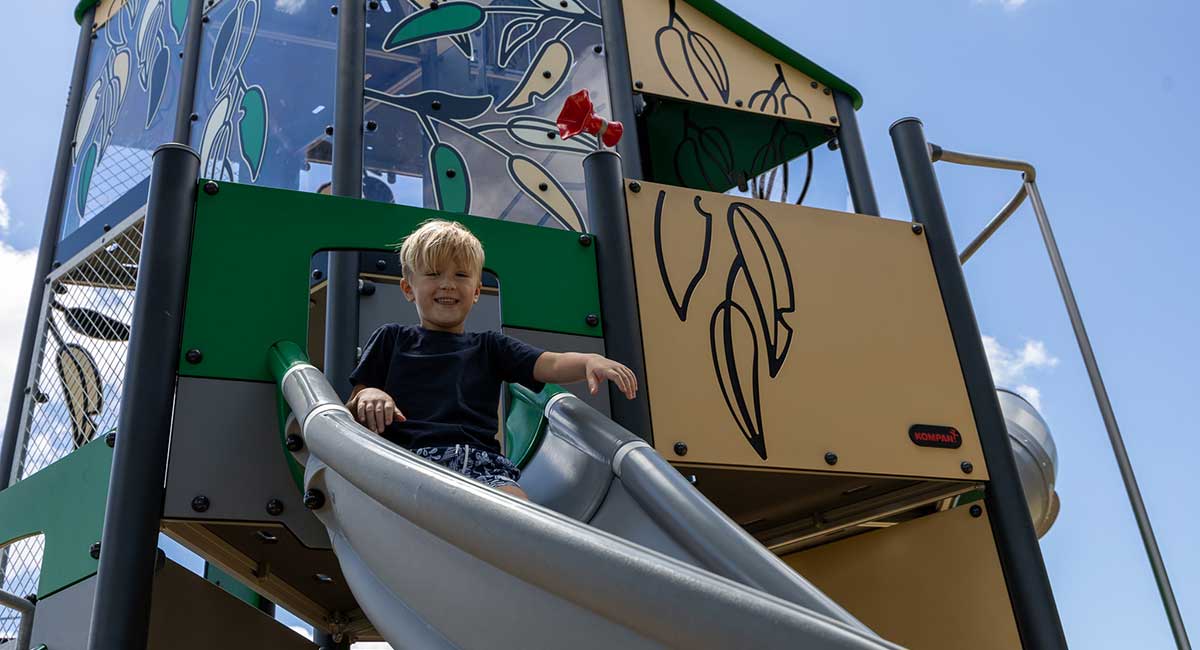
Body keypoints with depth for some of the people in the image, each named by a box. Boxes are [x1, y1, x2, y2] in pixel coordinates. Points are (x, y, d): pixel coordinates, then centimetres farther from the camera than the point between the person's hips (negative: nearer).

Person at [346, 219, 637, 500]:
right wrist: (367, 396, -4)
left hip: (481, 458, 2)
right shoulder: (391, 339, 26)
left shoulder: (489, 347, 29)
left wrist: (590, 361, -10)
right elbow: (352, 412, 21)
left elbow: (551, 365, 13)